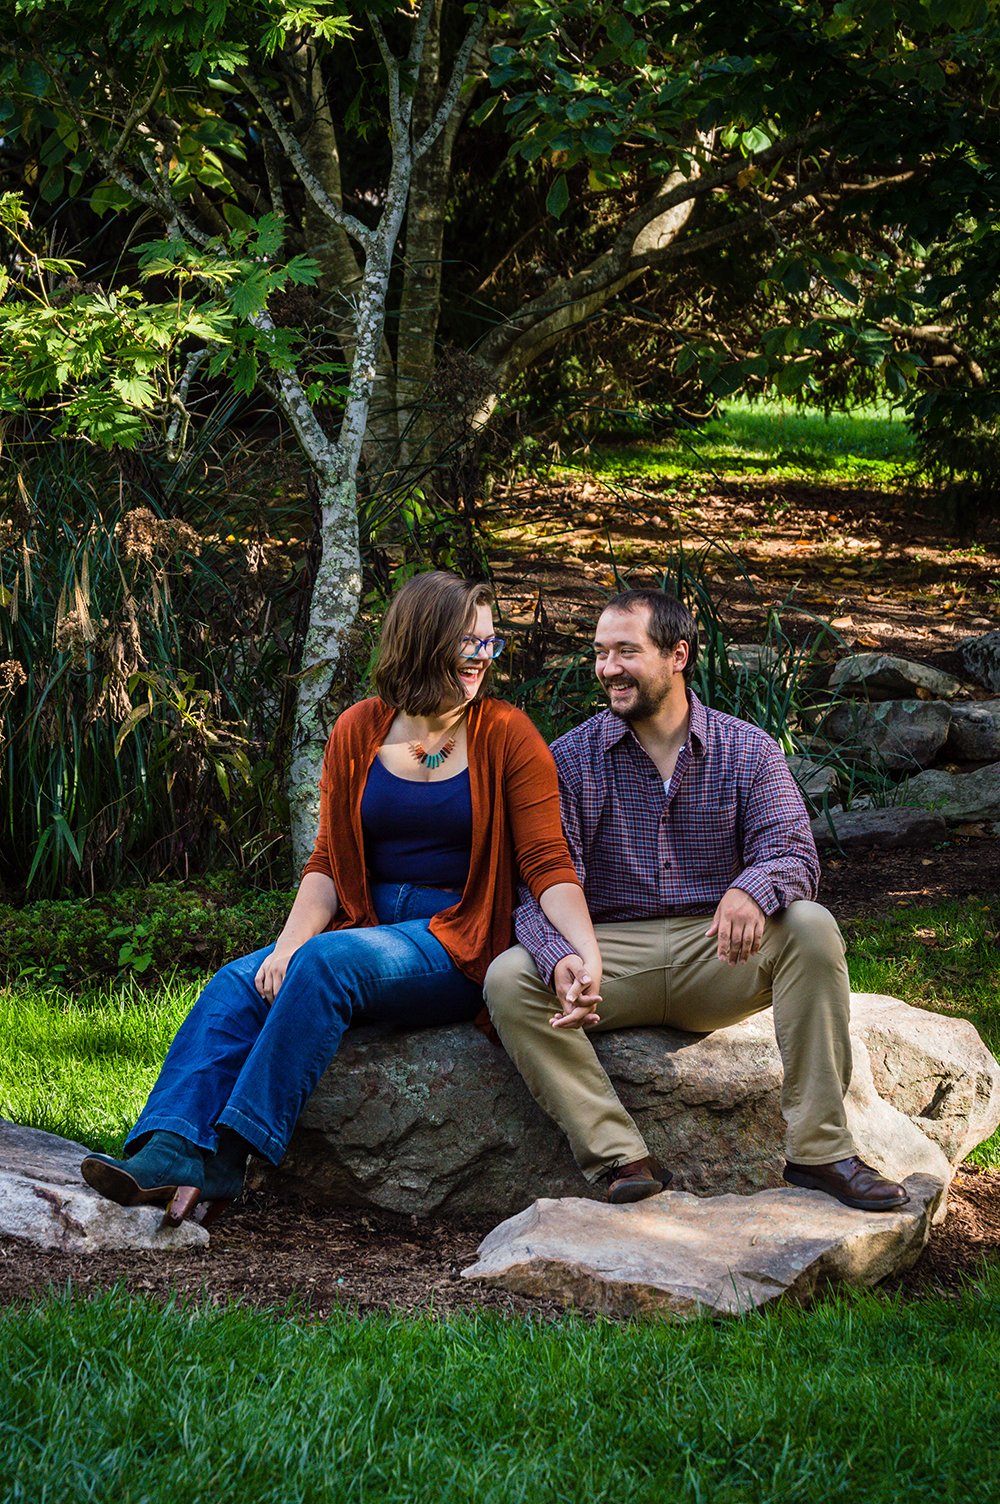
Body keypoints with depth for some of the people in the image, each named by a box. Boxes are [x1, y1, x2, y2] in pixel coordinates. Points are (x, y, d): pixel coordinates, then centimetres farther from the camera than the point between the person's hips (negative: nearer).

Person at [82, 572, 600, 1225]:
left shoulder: (505, 735, -1)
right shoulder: (359, 731, 9)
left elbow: (548, 863, -7)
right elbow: (328, 862, 7)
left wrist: (590, 956, -24)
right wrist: (289, 945, -11)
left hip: (456, 946, -4)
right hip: (367, 925, 4)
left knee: (326, 963, -32)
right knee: (237, 985, -22)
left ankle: (228, 1156, -33)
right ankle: (169, 1154, -38)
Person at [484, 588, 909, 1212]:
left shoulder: (748, 751, 5)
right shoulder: (571, 760, 3)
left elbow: (793, 853, -9)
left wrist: (752, 889, -36)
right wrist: (561, 961, -30)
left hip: (714, 955, 0)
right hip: (609, 954, 0)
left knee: (811, 927, -29)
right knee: (508, 979, -27)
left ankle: (819, 1149, -25)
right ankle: (620, 1156, -29)